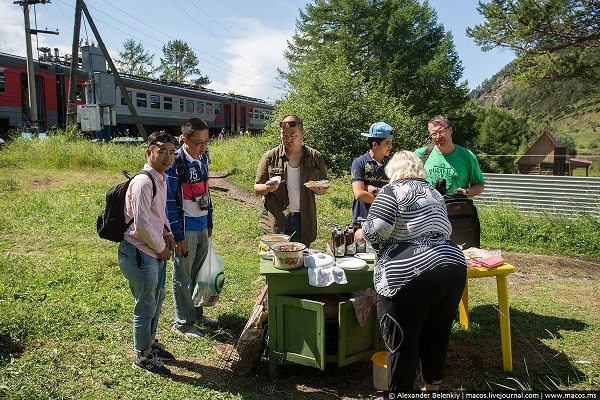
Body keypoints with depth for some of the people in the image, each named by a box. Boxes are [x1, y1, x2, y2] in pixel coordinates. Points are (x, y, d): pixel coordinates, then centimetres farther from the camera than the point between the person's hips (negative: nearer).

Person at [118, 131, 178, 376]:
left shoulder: (160, 179, 8)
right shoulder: (143, 182, -22)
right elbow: (141, 224, -26)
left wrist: (166, 233, 7)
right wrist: (161, 248, -13)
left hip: (155, 252, 10)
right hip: (139, 254, -10)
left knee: (156, 299, 24)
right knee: (146, 306, 6)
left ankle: (150, 343, 46)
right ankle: (143, 357, 26)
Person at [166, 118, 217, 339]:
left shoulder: (203, 157, 5)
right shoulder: (175, 163, -17)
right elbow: (170, 202, -16)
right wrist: (177, 236, -15)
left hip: (202, 227, 7)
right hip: (185, 229, -7)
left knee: (199, 273, 18)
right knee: (183, 278, 7)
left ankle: (196, 313, 34)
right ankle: (182, 323, 21)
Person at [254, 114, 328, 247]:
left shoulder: (315, 157, 5)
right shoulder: (270, 157, 0)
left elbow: (324, 189, 12)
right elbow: (257, 189, 4)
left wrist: (319, 190, -10)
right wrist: (267, 188, -18)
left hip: (303, 221, 1)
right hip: (276, 222, -1)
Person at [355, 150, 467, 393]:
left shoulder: (393, 190, -2)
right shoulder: (434, 193, 20)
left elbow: (377, 228, -15)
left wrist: (363, 233, 5)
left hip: (410, 275, -7)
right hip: (453, 268, 8)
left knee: (401, 341, 6)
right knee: (436, 335, 22)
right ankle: (432, 386, 37)